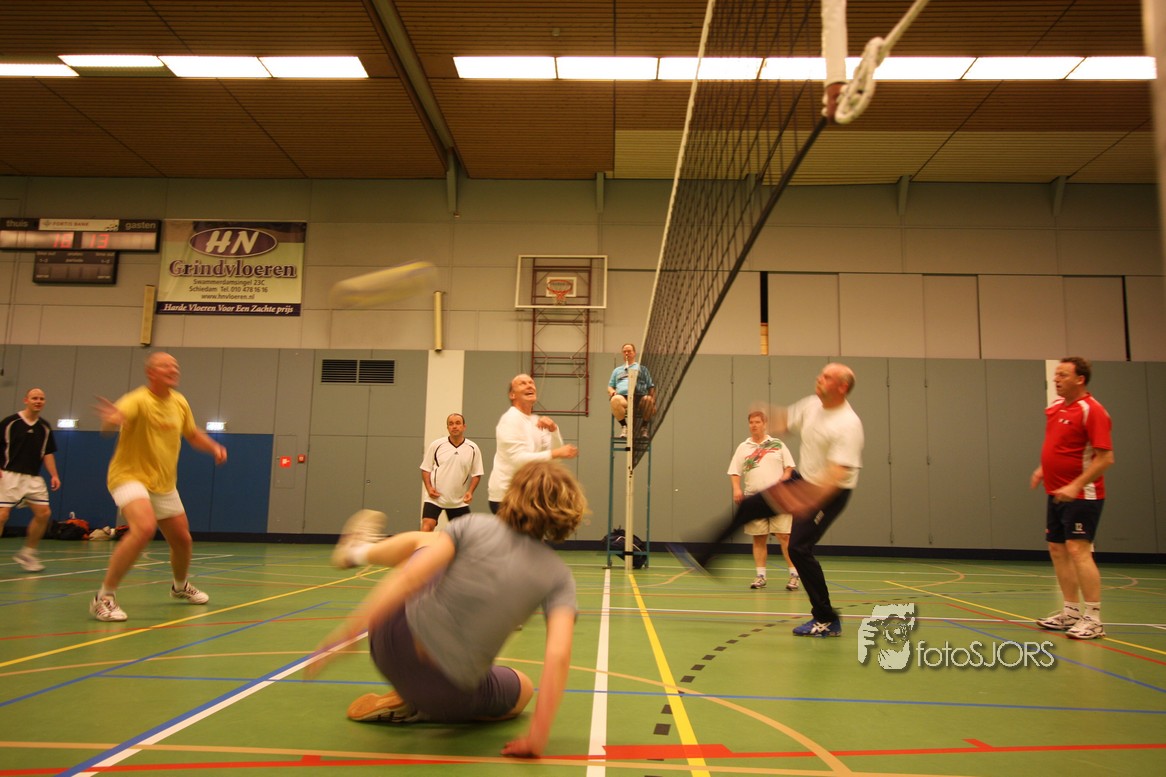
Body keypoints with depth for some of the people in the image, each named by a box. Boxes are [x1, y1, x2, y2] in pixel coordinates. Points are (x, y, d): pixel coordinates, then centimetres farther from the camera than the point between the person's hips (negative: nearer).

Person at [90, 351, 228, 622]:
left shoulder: (179, 402, 2)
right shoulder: (139, 400, -18)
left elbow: (193, 434, 18)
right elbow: (116, 415, -41)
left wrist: (214, 447, 0)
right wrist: (112, 419, -64)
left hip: (165, 485, 7)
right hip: (130, 476, -7)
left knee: (183, 540, 13)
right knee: (145, 527, -32)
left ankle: (180, 586, 43)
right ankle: (104, 597, -19)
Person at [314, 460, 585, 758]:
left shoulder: (475, 525, -7)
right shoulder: (559, 576, -8)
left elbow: (409, 578, -16)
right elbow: (558, 656, -21)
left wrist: (347, 632, -12)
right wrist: (537, 736, -17)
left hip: (393, 645, 2)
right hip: (450, 691, -2)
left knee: (426, 539, 24)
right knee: (524, 690, 32)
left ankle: (358, 552, 55)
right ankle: (414, 708, 16)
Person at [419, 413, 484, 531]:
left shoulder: (473, 448, -2)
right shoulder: (436, 445, -4)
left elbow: (476, 474, 4)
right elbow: (426, 468, 3)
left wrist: (470, 491, -10)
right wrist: (429, 488, -11)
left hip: (459, 500, 2)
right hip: (435, 497, -2)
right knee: (427, 526, -16)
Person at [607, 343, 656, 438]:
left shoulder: (642, 368, 27)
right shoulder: (617, 370, 35)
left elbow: (651, 387, 16)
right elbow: (610, 386, 29)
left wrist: (653, 401, -3)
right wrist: (611, 391, 3)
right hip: (623, 397, 1)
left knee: (648, 400, -39)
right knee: (615, 400, -38)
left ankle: (644, 427, -16)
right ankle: (624, 426, -20)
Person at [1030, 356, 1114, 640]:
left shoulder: (1092, 411, -14)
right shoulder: (1055, 406, 10)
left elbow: (1106, 458, -20)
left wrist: (1076, 486, -26)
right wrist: (1043, 468, 12)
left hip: (1080, 495, -9)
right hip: (1056, 494, 9)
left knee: (1078, 550, -12)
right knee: (1058, 550, 11)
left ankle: (1093, 620, -4)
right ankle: (1072, 613, 20)